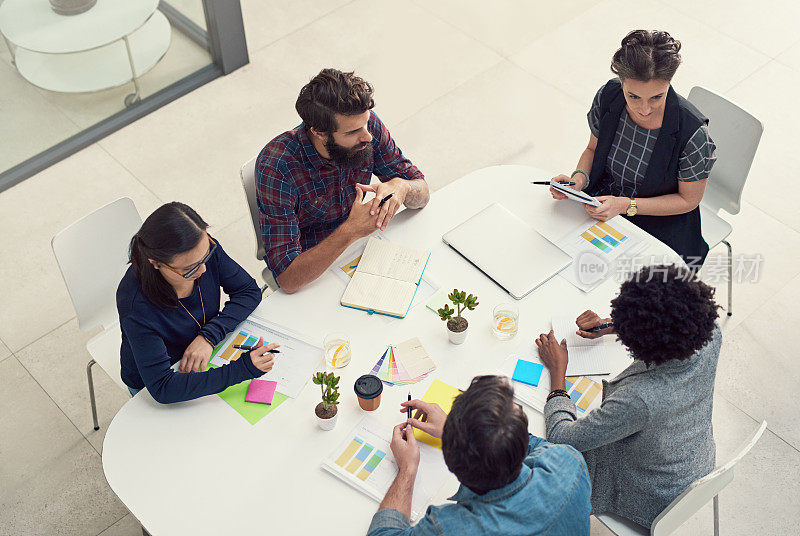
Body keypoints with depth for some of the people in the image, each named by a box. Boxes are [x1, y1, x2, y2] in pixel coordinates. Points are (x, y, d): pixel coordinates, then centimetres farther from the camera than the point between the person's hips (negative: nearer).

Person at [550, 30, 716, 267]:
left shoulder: (693, 133, -25)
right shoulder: (607, 96, -13)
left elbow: (688, 200, -11)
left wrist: (625, 206, -21)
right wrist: (579, 179, -16)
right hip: (602, 202, 5)